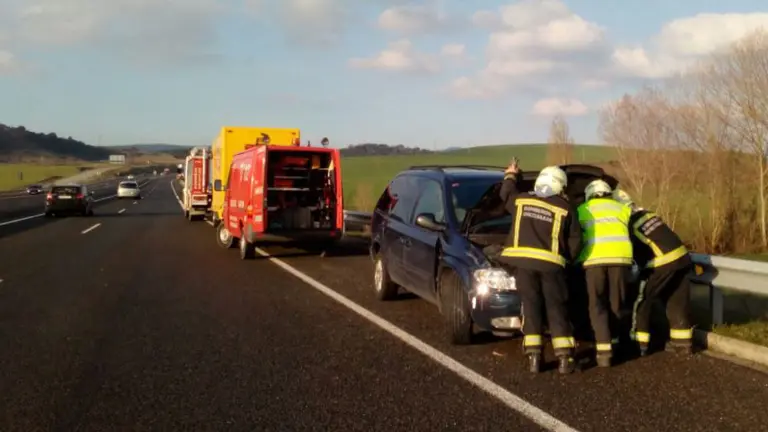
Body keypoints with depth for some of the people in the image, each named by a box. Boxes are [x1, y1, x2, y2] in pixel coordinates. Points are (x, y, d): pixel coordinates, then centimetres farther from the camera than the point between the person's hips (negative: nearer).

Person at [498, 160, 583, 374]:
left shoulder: (521, 199, 12)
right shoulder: (565, 208, 6)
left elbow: (505, 194, 35)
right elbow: (575, 241, 7)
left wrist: (510, 176, 53)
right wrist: (566, 258, 24)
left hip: (522, 260, 2)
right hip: (550, 262, -2)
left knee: (531, 307, 8)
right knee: (556, 309, 6)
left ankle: (533, 357, 3)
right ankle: (565, 358, 4)